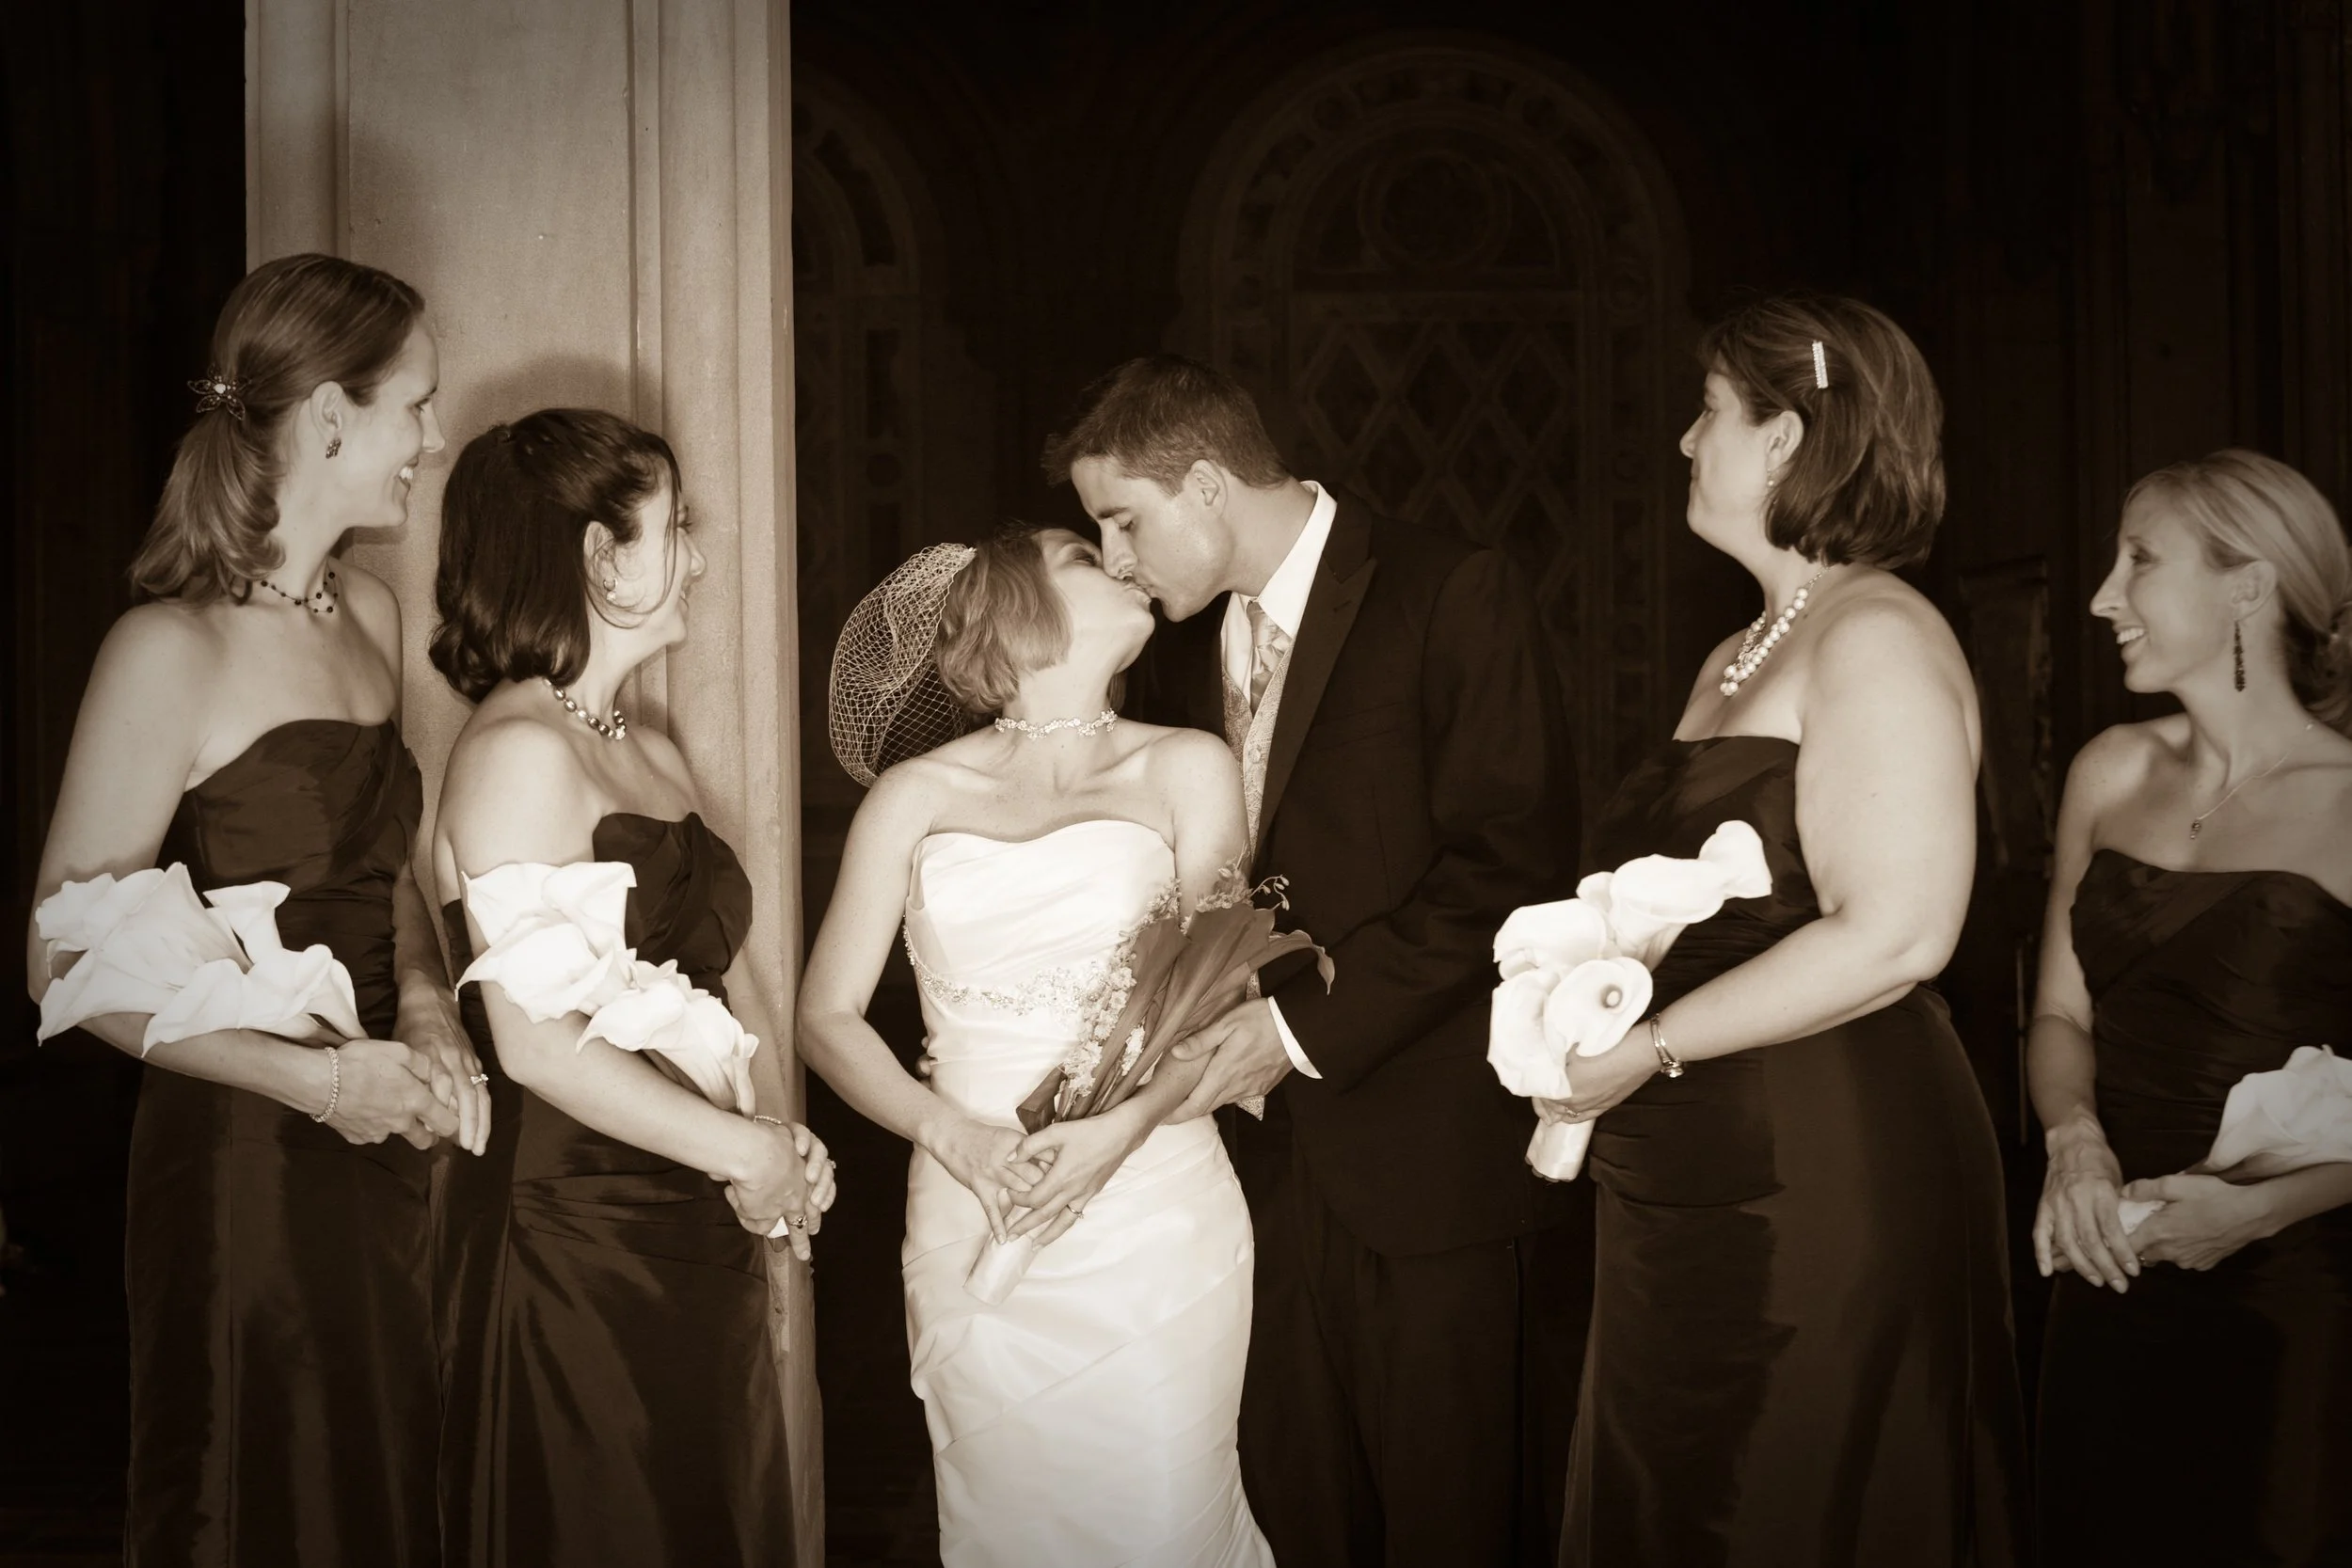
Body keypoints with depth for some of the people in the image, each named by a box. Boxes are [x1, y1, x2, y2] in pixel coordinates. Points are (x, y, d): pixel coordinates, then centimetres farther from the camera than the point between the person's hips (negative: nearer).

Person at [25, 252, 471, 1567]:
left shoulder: (371, 616, 7)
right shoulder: (172, 649, -16)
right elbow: (67, 964, -16)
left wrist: (425, 1006, -2)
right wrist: (318, 1078, -20)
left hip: (386, 1158, 7)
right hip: (243, 1170, -7)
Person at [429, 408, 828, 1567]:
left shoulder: (655, 759, 14)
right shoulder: (516, 752, -14)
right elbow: (538, 1043, -21)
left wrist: (784, 1142, -5)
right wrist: (747, 1152, -14)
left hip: (701, 1245, 8)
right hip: (576, 1244, -8)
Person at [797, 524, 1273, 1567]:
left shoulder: (1185, 771, 7)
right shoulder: (916, 796, 8)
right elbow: (827, 1016, 4)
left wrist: (1122, 1129, -18)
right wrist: (954, 1135, -13)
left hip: (1154, 1217, 0)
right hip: (977, 1225, 1)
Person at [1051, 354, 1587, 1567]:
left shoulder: (1454, 597, -8)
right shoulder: (1179, 649, 13)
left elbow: (1511, 867, -15)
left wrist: (1306, 1023, -17)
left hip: (1436, 1169, -5)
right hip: (1267, 1154, 6)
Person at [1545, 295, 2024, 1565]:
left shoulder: (1877, 637, -12)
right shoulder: (1735, 662, 16)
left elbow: (1896, 934, -22)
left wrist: (1650, 1046, -18)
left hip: (1827, 1176, -9)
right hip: (1695, 1179, 9)